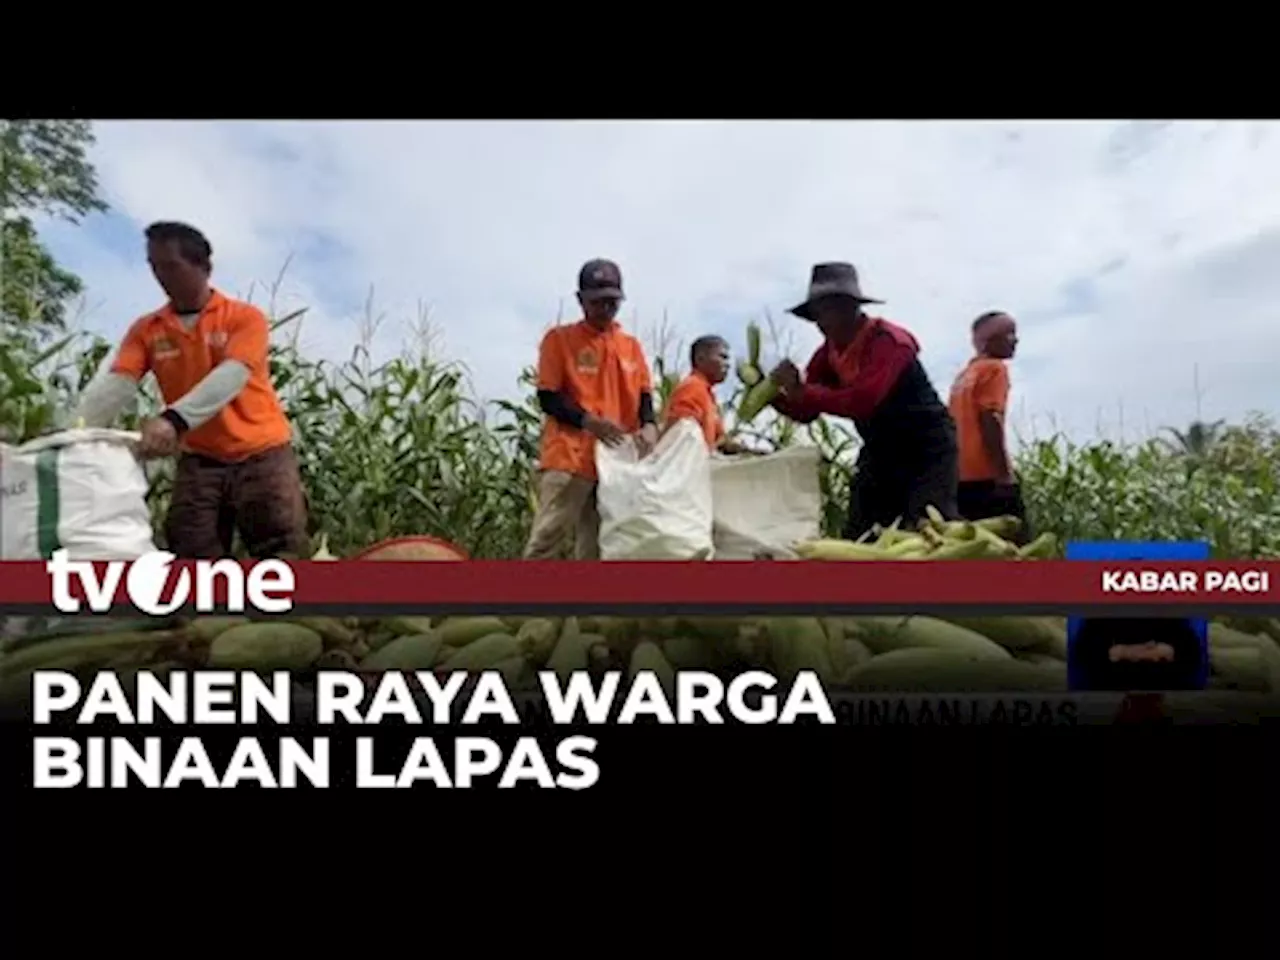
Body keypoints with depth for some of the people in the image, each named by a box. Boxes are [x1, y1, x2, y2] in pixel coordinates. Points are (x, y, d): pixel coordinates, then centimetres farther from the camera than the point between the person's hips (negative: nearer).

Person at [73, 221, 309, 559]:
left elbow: (231, 376, -19)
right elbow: (114, 385, -4)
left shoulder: (244, 317, -3)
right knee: (193, 558, 0)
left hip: (262, 452, -3)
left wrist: (175, 418, -35)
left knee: (282, 552, -8)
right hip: (198, 459, 4)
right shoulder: (146, 330, 8)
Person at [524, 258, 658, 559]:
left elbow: (644, 395, 14)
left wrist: (649, 425, -9)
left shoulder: (631, 345, 15)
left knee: (601, 547, 7)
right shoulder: (559, 339, 2)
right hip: (569, 457, -4)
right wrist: (590, 421, -19)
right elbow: (548, 398, -3)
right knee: (545, 541, -8)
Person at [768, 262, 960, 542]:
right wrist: (773, 392, -17)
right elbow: (805, 412, 1)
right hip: (881, 451, 8)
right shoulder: (829, 351, 0)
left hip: (927, 449, -7)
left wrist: (802, 392, -34)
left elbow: (862, 402, -36)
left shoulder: (889, 341, -23)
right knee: (856, 538, 4)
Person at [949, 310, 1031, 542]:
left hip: (962, 475, 8)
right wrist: (1005, 473, -17)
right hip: (987, 475, -8)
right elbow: (990, 420, -15)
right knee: (1015, 545, -8)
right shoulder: (994, 368, -3)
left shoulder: (965, 374, 21)